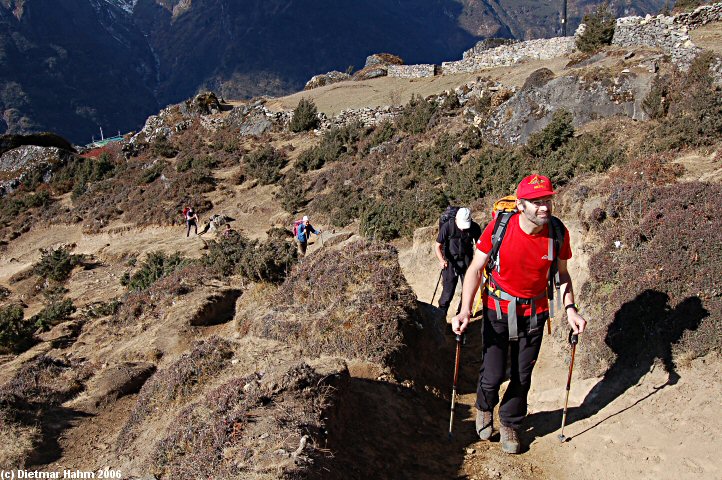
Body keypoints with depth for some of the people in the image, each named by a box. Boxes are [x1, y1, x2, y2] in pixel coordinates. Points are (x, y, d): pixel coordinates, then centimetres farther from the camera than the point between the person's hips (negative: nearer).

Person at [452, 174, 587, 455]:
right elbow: (475, 269, -13)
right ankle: (485, 407, 34)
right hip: (498, 308, -2)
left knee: (522, 376, 11)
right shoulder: (499, 228, -20)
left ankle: (510, 423, 38)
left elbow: (562, 274, 4)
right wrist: (465, 310, -24)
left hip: (534, 312, 2)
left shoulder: (558, 233, -11)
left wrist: (570, 309, -10)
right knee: (493, 374, -3)